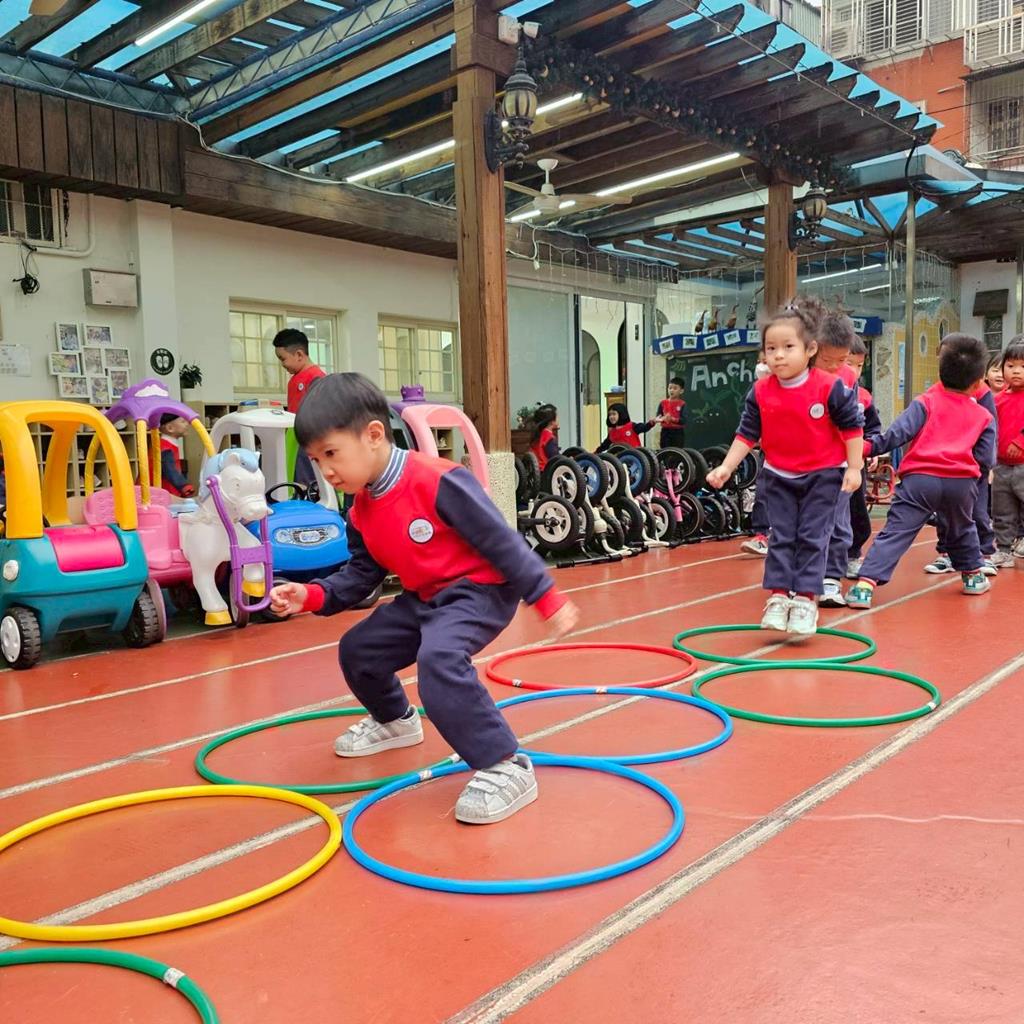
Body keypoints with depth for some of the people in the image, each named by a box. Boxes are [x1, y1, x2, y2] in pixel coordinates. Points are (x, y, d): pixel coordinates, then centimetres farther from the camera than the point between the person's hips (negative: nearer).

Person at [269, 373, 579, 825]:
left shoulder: (437, 481, -26)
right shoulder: (362, 512, 1)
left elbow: (501, 541, -23)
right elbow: (361, 574, 10)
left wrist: (547, 597, -21)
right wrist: (314, 596, -7)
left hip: (480, 590, -9)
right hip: (424, 598, 9)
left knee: (438, 658, -34)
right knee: (357, 649, 15)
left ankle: (506, 767, -25)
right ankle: (395, 721, 44)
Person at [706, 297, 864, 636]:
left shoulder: (830, 387, -17)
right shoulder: (760, 392, -8)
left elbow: (853, 426, -8)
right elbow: (747, 433, -1)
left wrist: (854, 468, -8)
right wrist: (727, 467, -8)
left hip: (823, 475, -3)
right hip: (779, 476, 3)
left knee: (812, 537, 0)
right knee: (781, 537, 6)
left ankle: (805, 599, 7)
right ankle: (778, 595, 12)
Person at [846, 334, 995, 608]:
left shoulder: (925, 402, 9)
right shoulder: (984, 416, 17)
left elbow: (898, 432, -4)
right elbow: (986, 460, 13)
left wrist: (870, 446, 1)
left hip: (919, 478, -2)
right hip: (962, 482, 2)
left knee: (894, 533, -8)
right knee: (962, 529, 30)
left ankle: (865, 584, -20)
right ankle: (973, 575, 44)